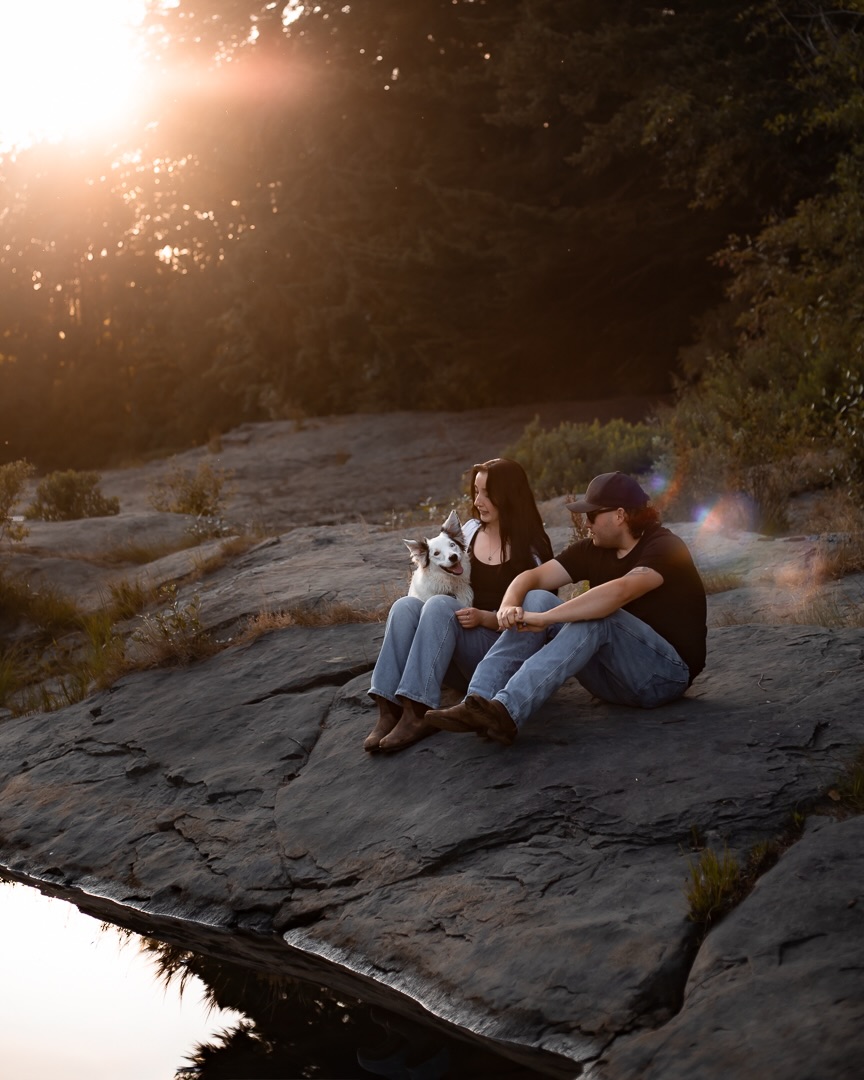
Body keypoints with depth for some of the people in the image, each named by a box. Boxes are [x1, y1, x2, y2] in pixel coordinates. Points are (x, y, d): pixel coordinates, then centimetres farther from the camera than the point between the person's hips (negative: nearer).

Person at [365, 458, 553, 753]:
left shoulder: (530, 551, -3)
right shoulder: (471, 530, 12)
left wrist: (484, 618, -21)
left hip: (502, 647, -5)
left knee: (439, 605, -32)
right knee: (406, 605, -24)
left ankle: (417, 713, -43)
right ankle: (389, 710, -38)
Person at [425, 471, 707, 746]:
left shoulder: (664, 547, -15)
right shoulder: (594, 550, 6)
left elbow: (619, 592, -33)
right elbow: (533, 577, 1)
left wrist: (544, 619, -35)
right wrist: (509, 605, -23)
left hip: (664, 674, -7)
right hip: (613, 675, 7)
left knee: (595, 616, -33)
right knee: (536, 600, -10)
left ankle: (507, 710, -48)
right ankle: (477, 703, -28)